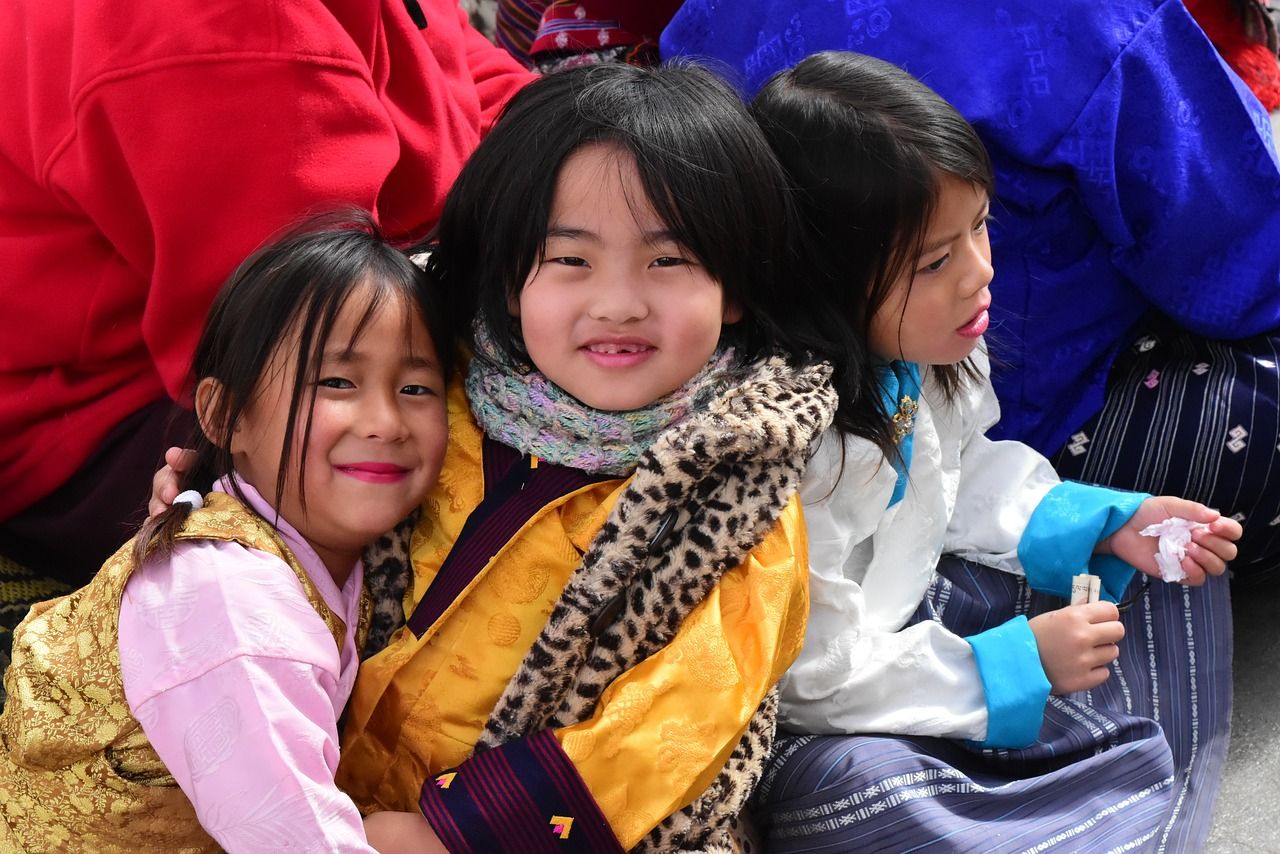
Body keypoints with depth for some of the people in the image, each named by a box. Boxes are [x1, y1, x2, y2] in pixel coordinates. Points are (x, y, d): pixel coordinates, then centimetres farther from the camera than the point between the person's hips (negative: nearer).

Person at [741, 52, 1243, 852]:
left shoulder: (925, 350, -10)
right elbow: (812, 675, -27)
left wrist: (1109, 524, -3)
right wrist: (1009, 667, -23)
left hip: (917, 597, 8)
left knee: (1158, 602, 9)